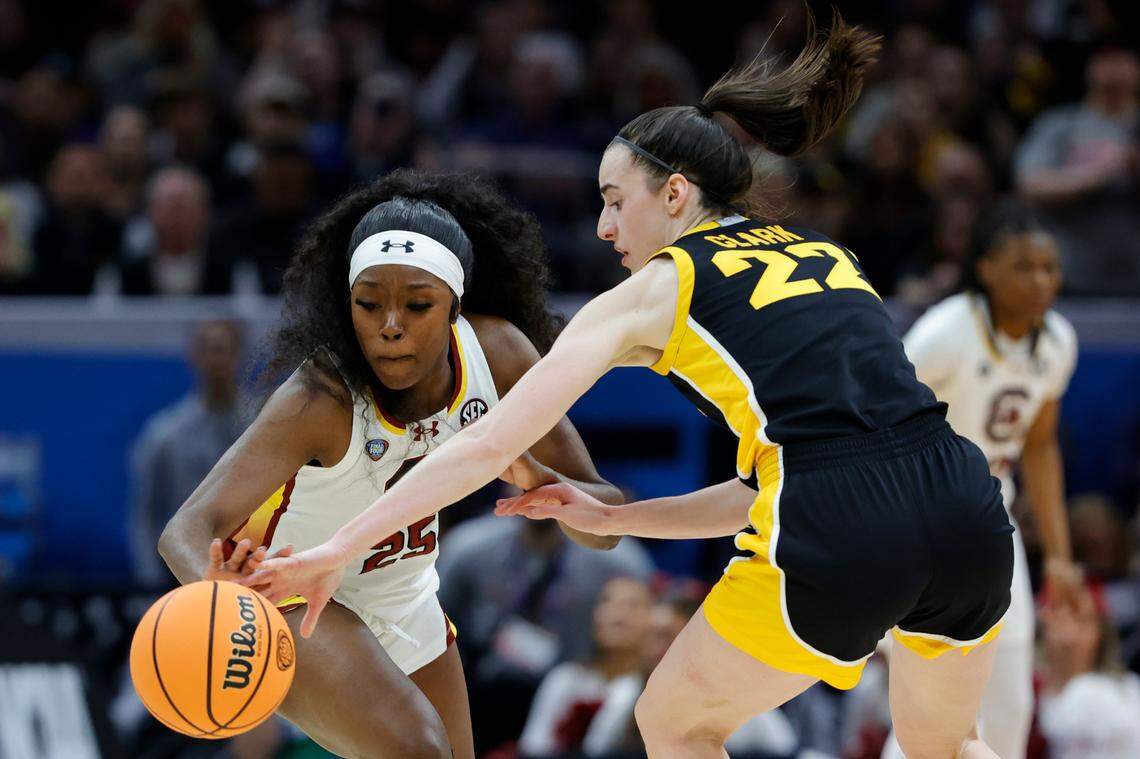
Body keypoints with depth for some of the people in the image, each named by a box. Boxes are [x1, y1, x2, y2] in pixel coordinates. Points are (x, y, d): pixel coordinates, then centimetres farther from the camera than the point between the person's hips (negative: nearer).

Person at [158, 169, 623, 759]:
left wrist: (537, 478, -37)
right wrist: (217, 589, -70)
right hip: (292, 598, -7)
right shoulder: (322, 398, -35)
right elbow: (187, 527, -47)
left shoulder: (497, 352, -20)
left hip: (401, 597, 7)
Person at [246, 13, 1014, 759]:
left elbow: (489, 444, 6)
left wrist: (341, 549, 8)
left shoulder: (650, 295, 11)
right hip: (967, 509, 6)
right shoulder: (824, 257, 27)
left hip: (836, 541, -5)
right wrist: (613, 519, 27)